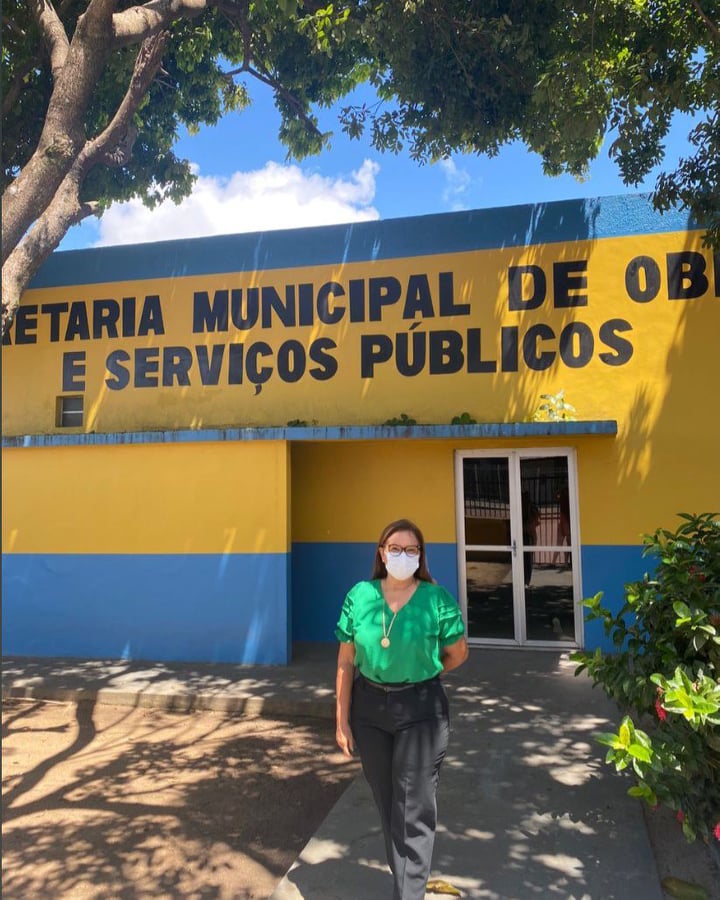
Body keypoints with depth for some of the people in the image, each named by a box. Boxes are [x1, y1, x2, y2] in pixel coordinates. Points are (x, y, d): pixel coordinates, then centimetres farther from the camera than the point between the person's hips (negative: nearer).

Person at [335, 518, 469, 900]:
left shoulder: (437, 598, -12)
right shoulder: (359, 596, -6)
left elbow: (458, 653, 2)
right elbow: (346, 662, -2)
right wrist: (342, 721, -1)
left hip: (421, 712, -3)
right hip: (369, 709, 3)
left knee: (413, 811, 4)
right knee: (387, 804, 20)